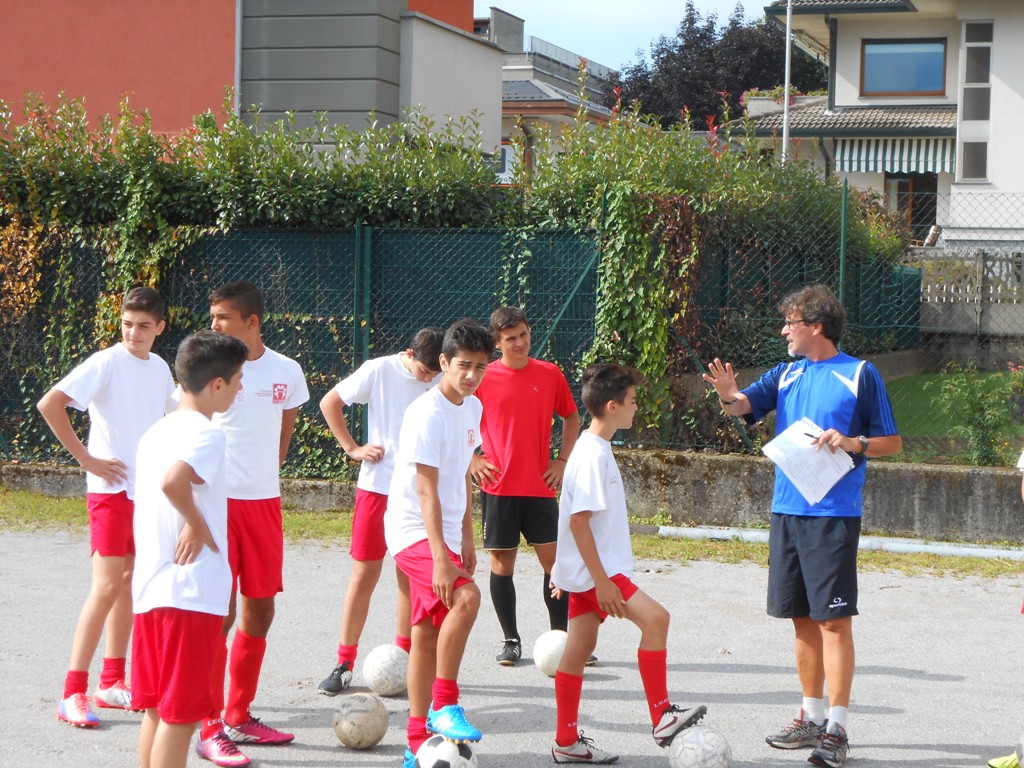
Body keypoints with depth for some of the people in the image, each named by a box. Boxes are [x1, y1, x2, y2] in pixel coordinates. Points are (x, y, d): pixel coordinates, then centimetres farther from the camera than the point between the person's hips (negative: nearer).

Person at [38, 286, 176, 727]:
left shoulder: (160, 369, 9)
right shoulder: (106, 364, -12)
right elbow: (49, 405, -20)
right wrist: (85, 458, -18)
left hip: (147, 490, 7)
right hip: (111, 490, -7)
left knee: (129, 582, 11)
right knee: (107, 587, -10)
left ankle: (112, 683, 19)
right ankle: (73, 694, -7)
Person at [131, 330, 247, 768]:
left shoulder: (157, 431, 14)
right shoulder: (206, 433, -14)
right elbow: (173, 481, -32)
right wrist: (197, 523, -18)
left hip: (149, 587, 9)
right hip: (191, 592, -9)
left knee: (156, 709, 16)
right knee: (180, 715, -3)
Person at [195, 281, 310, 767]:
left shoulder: (286, 371, 3)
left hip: (264, 503, 5)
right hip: (217, 502, -5)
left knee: (260, 609, 10)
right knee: (220, 611, -7)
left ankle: (238, 717, 24)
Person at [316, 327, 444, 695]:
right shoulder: (380, 371, -7)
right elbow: (330, 403, 3)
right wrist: (354, 449, -2)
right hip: (377, 486, -2)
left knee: (411, 576, 7)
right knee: (365, 574, 0)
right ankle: (344, 664, 6)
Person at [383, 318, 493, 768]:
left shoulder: (473, 408, 9)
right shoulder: (428, 414, -18)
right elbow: (427, 490, -23)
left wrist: (466, 539, 18)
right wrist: (440, 557, -29)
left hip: (445, 533, 9)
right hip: (414, 531, -9)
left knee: (428, 634, 11)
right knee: (466, 597, -30)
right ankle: (444, 706, -18)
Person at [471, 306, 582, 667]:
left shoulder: (550, 374, 4)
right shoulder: (483, 378, -1)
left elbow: (571, 417, 18)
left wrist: (563, 460, 8)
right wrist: (473, 459, -2)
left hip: (540, 487, 1)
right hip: (498, 488, -1)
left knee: (555, 560, -1)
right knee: (502, 563, 3)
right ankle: (511, 640, 14)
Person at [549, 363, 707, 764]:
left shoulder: (596, 448, 13)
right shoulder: (592, 455, -19)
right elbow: (579, 520, -23)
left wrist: (579, 573, 25)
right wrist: (601, 581, -24)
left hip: (586, 570, 10)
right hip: (592, 570, -10)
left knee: (580, 646, 11)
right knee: (655, 617, -16)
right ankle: (661, 718, -12)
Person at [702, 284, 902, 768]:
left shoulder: (859, 375, -3)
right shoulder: (786, 374, 13)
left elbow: (892, 442, 0)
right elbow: (746, 405, 1)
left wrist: (853, 442, -19)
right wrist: (730, 396, -22)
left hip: (834, 515, -6)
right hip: (787, 511, 6)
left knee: (834, 618, -7)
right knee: (803, 617, 11)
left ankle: (836, 729, -5)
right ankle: (811, 718, 21)